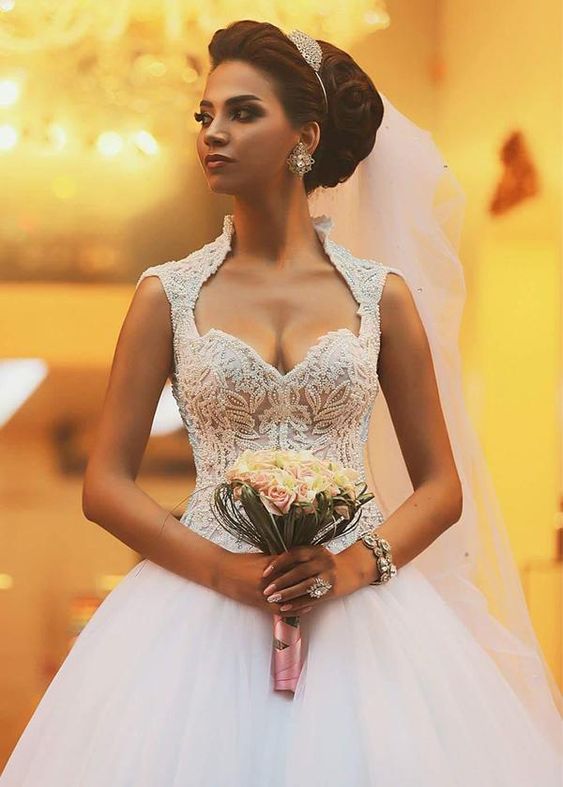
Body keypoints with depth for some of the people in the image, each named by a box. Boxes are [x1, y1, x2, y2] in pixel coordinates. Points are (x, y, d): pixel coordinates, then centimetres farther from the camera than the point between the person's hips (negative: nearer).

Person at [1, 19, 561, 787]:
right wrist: (226, 570, -12)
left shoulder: (381, 295, 5)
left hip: (358, 603, 0)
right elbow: (105, 485, 2)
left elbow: (442, 486, 7)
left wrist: (355, 565, -12)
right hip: (205, 602, 0)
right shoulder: (168, 295, 4)